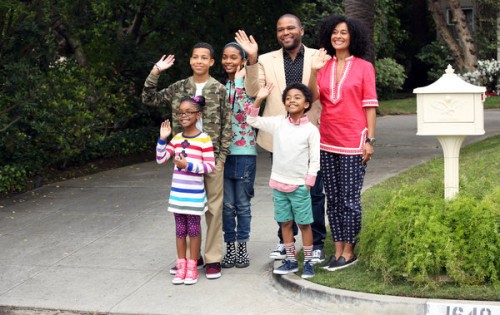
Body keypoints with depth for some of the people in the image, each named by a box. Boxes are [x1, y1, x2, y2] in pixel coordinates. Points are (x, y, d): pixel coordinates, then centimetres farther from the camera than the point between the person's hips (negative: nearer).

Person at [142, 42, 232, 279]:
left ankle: (213, 259, 9)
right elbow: (149, 99, 6)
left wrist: (221, 157, -7)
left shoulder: (219, 90, 0)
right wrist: (155, 72, -5)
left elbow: (227, 125, -1)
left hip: (212, 156, -3)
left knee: (214, 208, 1)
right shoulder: (179, 88, 8)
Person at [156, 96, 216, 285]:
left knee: (193, 229, 6)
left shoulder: (204, 139, -10)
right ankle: (181, 265, 22)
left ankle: (192, 267, 17)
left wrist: (188, 165, -20)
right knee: (180, 229, 12)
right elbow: (161, 159, 6)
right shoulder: (176, 138, 6)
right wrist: (162, 139, -5)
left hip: (195, 193, -5)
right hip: (177, 192, 5)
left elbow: (210, 166, -12)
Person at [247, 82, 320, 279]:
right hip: (279, 183, 4)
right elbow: (252, 121, 9)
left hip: (299, 186, -4)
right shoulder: (278, 123, 3)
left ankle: (308, 262, 14)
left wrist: (308, 184, -9)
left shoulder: (311, 130, -6)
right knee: (285, 223, 11)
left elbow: (315, 161, -5)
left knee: (304, 224, 3)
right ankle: (290, 260, 22)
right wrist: (259, 99, -2)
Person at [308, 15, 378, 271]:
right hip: (328, 142, 4)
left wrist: (369, 140, -8)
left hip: (353, 142, -4)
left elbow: (370, 105, -2)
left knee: (349, 199, -2)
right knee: (333, 198, 8)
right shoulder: (324, 65, 10)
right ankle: (338, 249, 16)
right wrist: (314, 70, -14)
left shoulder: (364, 67, 0)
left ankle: (349, 252, 8)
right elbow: (313, 96, -3)